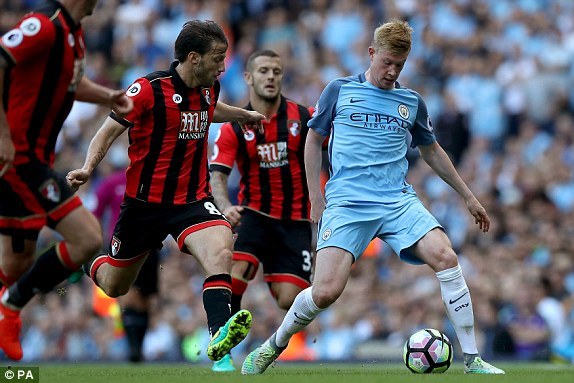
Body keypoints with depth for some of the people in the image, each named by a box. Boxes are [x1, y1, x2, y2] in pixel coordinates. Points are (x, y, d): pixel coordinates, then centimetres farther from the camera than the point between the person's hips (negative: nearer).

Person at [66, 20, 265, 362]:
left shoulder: (209, 88, 2)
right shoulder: (149, 89, -17)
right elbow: (109, 131, -14)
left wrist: (243, 115, 34)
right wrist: (88, 168, -29)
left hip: (193, 200, 3)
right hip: (145, 202, -3)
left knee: (220, 251, -31)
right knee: (114, 288, 15)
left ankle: (219, 334, -41)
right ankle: (84, 264, 49)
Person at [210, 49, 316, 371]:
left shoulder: (303, 117, -1)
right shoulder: (234, 128, -2)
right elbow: (217, 175, -9)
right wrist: (225, 206, -29)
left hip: (295, 220, 0)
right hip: (254, 214, 0)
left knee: (289, 299, -11)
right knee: (235, 271, -27)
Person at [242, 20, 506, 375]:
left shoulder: (412, 102, 13)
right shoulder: (340, 90, 7)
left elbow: (432, 151, 27)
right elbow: (314, 140, 15)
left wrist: (469, 196, 28)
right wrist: (316, 200, 9)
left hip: (399, 201, 2)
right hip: (346, 204, -2)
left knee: (446, 257, -22)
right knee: (326, 291, -19)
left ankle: (472, 361, -15)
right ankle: (273, 347, 9)